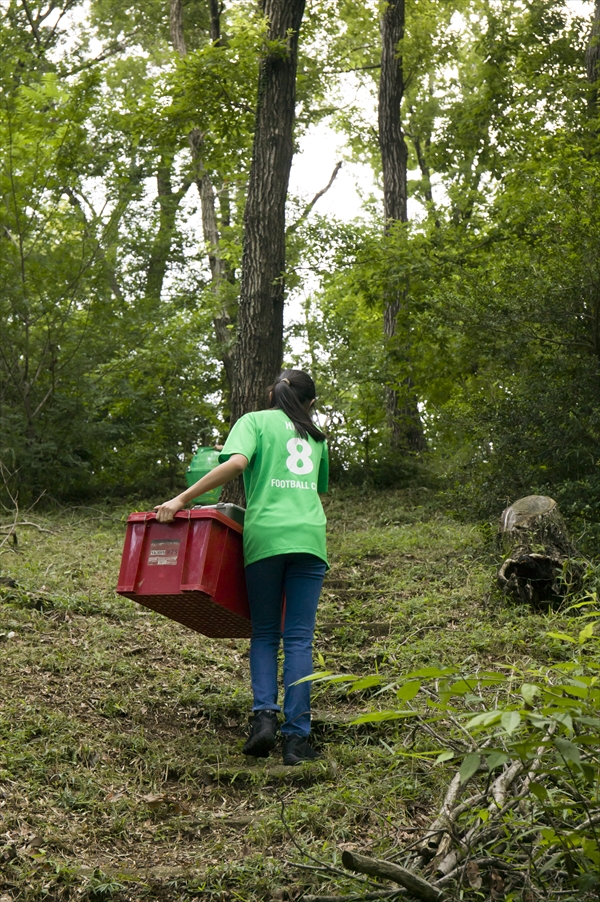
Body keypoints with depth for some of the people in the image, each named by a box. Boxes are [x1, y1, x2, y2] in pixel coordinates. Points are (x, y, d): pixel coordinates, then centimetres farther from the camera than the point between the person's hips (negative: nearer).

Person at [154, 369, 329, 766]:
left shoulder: (255, 421, 10)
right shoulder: (316, 436, 23)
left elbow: (236, 462, -9)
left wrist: (182, 499, -9)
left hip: (265, 535, -2)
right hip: (310, 537, 2)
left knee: (265, 634, 11)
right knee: (299, 638, 2)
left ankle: (265, 715, -7)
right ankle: (297, 737, -2)